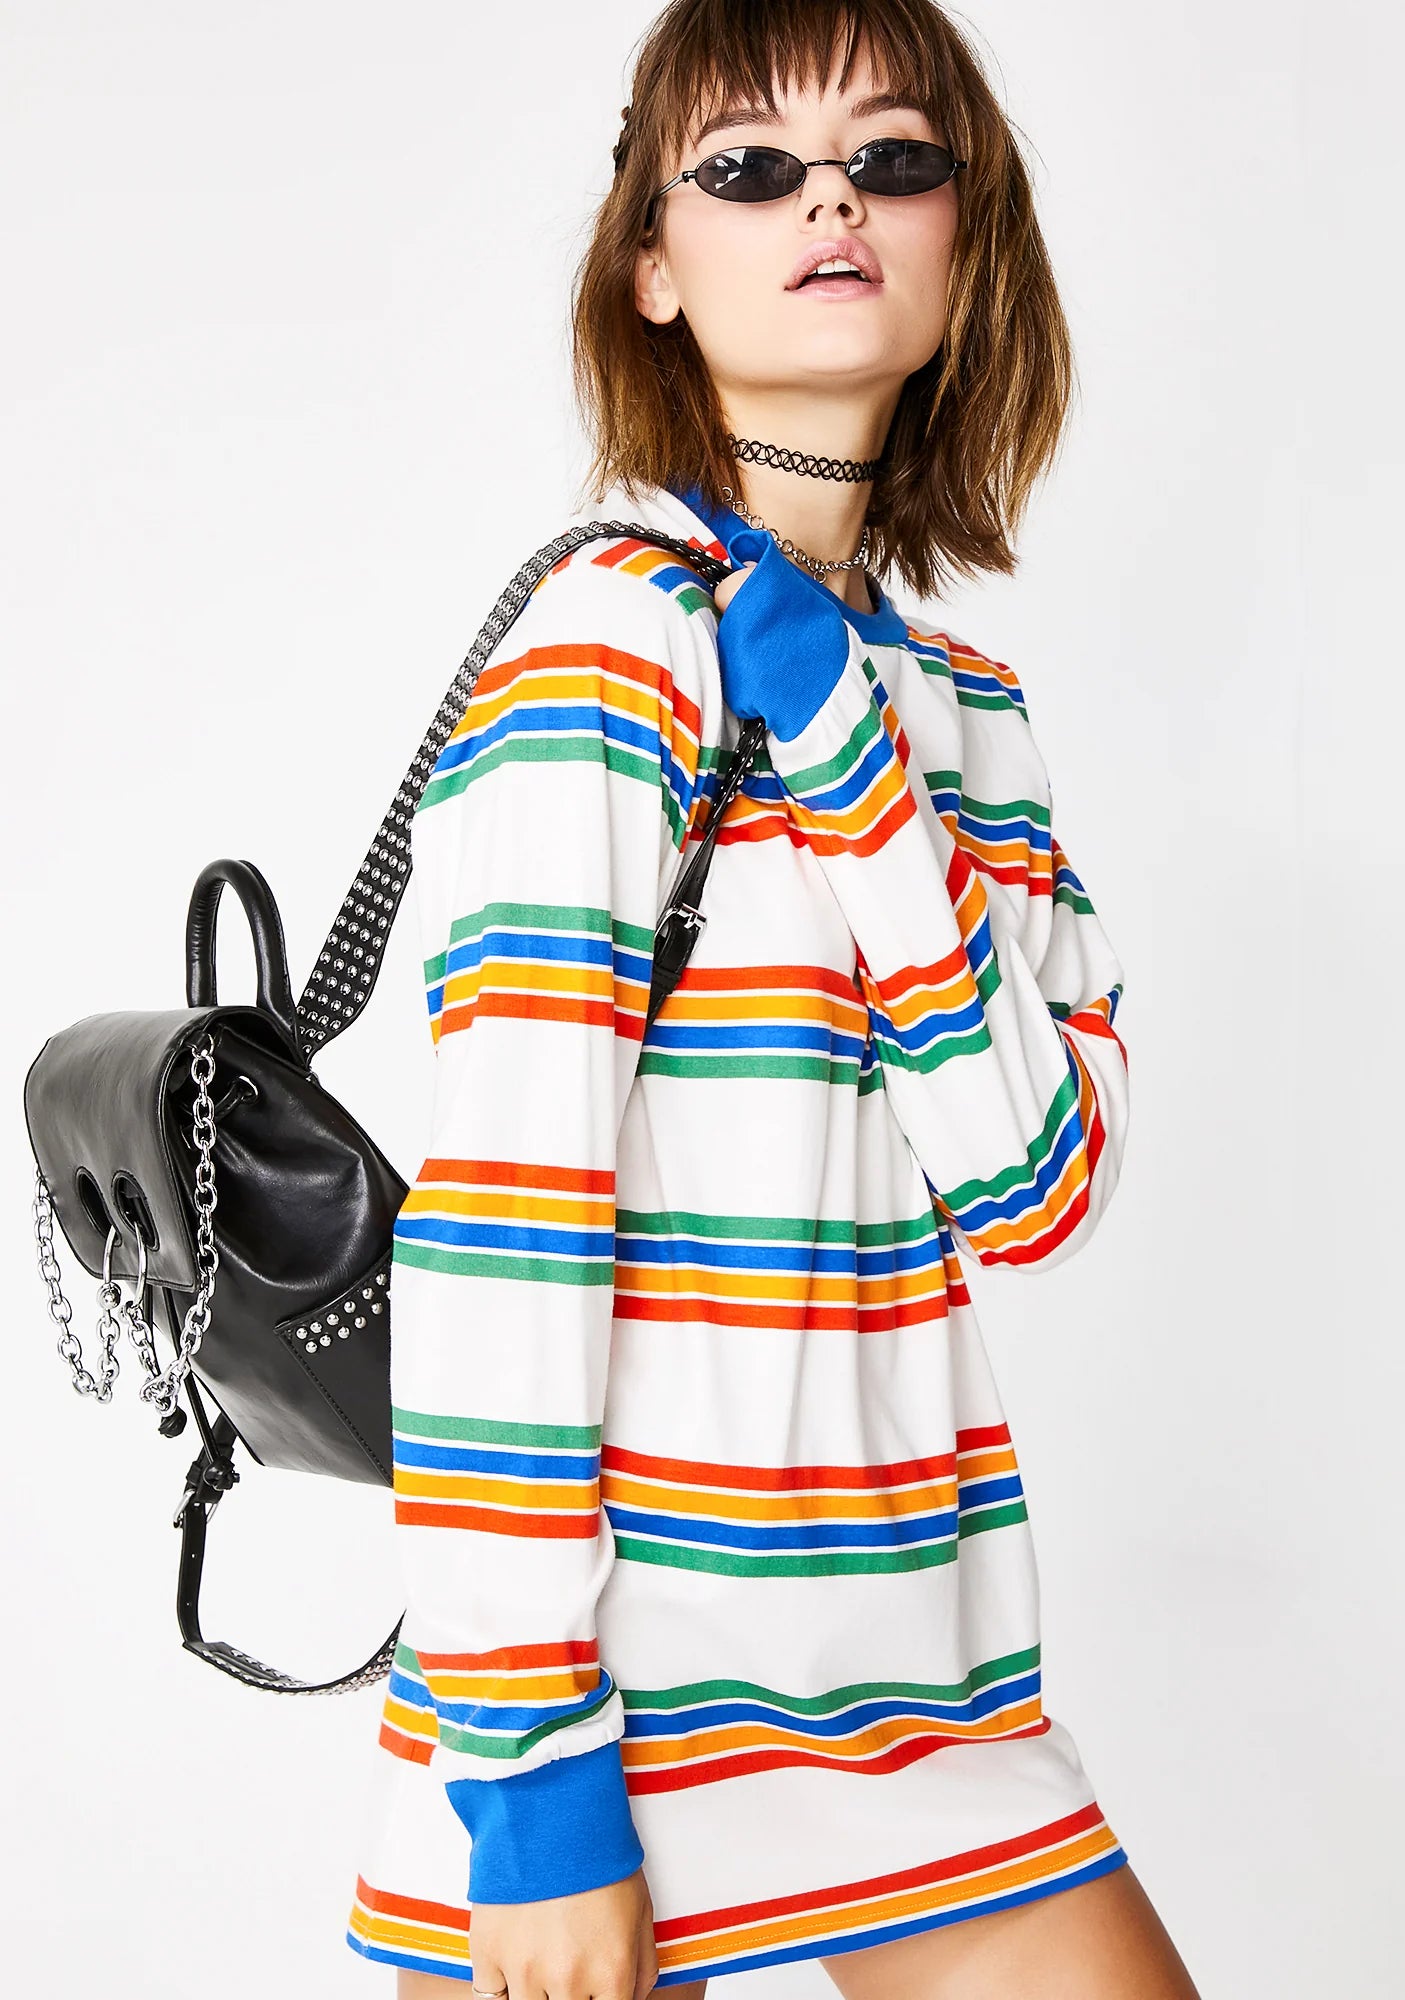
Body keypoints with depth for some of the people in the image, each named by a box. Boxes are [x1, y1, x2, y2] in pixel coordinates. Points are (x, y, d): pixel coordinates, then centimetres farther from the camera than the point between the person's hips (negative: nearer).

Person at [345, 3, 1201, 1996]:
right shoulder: (612, 640, -11)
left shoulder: (962, 698, 10)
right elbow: (494, 1232, -18)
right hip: (619, 1662, -6)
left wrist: (848, 767, -12)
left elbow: (1043, 1191, -3)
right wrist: (525, 1772, -19)